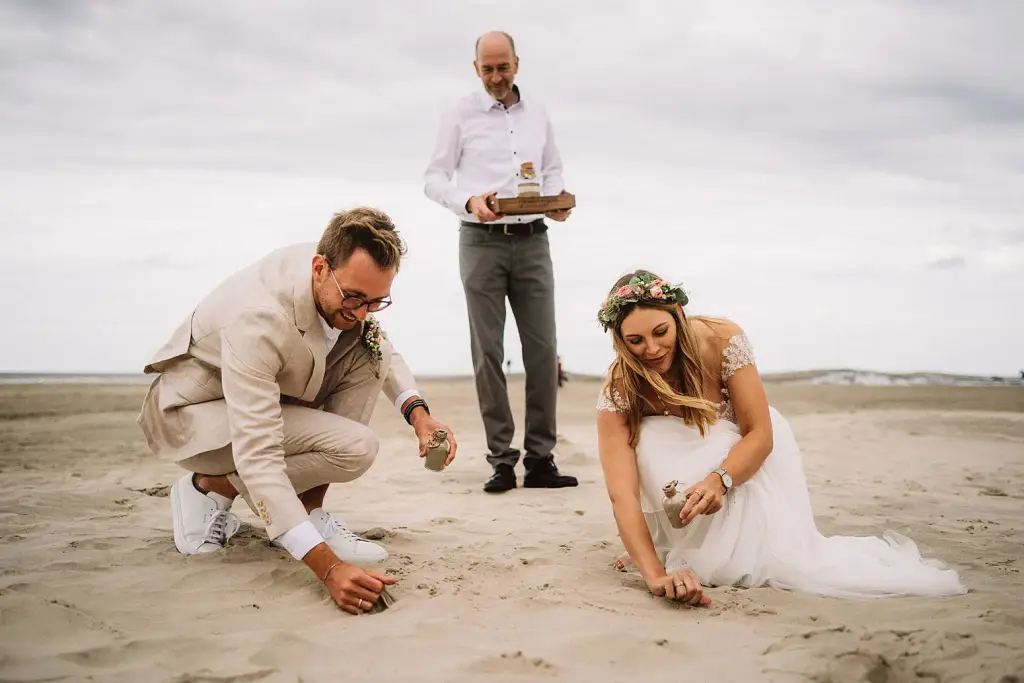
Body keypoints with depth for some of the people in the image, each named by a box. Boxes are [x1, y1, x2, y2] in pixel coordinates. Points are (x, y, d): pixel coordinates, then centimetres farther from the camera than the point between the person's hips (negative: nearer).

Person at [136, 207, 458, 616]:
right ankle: (209, 486, -3)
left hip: (264, 393, 8)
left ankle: (308, 509, -7)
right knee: (354, 447, -26)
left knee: (370, 352, -13)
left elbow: (384, 351, 6)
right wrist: (328, 567, -48)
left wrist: (417, 412, -15)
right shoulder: (258, 317, -38)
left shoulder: (344, 280, -15)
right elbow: (257, 457, -41)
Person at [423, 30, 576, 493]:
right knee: (488, 352, -3)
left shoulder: (537, 114, 13)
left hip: (533, 241, 3)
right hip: (481, 242, -2)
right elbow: (434, 178, 3)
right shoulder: (461, 115, 4)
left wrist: (558, 198, -2)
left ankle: (540, 459, 3)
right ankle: (501, 461, 2)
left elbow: (553, 169, 21)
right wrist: (468, 202, -17)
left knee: (542, 349, -2)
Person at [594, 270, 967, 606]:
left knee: (787, 562, -21)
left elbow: (760, 434, -23)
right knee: (649, 439, -34)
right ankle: (671, 546, -9)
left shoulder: (722, 341, -29)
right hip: (689, 462, 1)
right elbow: (623, 493, -36)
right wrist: (655, 573, -50)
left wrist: (719, 480, -44)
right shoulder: (618, 390, -28)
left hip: (752, 452, -1)